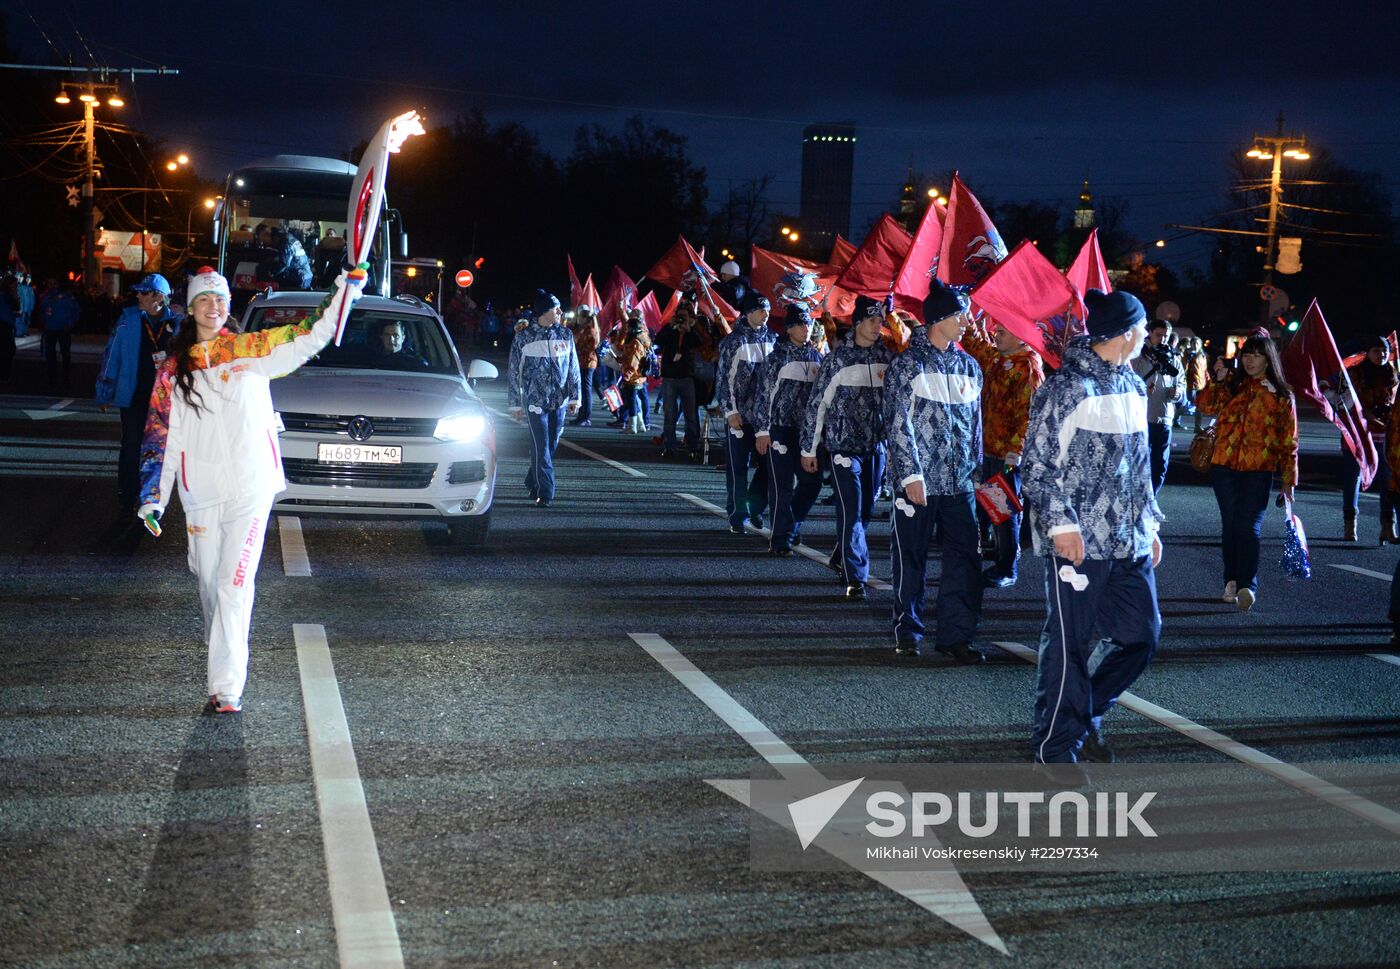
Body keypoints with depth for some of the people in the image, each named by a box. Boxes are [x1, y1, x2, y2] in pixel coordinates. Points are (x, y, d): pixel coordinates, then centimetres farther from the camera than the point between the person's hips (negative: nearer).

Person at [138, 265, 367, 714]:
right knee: (209, 581, 15)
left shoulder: (250, 351, 2)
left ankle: (227, 685, -13)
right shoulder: (173, 369, 8)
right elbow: (162, 436, 9)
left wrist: (348, 286, -13)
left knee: (234, 585, -11)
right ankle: (221, 653, 41)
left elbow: (310, 338, -4)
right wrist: (153, 497, 4)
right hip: (201, 494, 3)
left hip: (250, 490, -3)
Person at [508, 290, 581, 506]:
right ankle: (545, 494, -8)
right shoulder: (523, 337, -1)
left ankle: (532, 483, 29)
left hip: (559, 401, 4)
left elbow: (573, 368, 10)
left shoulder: (565, 334, 7)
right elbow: (515, 373, 3)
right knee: (541, 448, -9)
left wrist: (574, 398, 5)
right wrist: (515, 404, 2)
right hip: (535, 400, -3)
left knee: (551, 446, 10)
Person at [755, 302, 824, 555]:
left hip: (806, 429, 5)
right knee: (782, 484, -5)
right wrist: (762, 431, -10)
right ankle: (780, 539, 3)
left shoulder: (816, 356, 10)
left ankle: (792, 525, 27)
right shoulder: (778, 356, -5)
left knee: (812, 480, 6)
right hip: (780, 428, -5)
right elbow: (764, 394, -6)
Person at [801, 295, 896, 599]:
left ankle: (840, 559, 34)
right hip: (844, 445, -5)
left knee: (866, 510, 13)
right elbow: (816, 403, -2)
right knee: (850, 511, -9)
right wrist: (809, 448, -1)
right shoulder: (837, 358, -6)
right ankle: (856, 577, -7)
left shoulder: (888, 357, 5)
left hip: (877, 445, 5)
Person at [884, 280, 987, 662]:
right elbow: (899, 425, -9)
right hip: (918, 482, -5)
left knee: (965, 559, 0)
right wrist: (912, 475, -15)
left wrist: (976, 470, 15)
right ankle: (908, 631, 18)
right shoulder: (908, 364, -5)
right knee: (911, 559, 5)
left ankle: (956, 635, 7)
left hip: (959, 483, 5)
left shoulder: (969, 366, 13)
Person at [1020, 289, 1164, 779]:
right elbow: (1036, 465, -10)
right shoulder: (1066, 387, -10)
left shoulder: (1134, 387, 15)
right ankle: (1056, 745, 12)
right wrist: (1060, 523, -17)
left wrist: (1150, 525, 20)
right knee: (1069, 643, -1)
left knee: (1141, 634, 8)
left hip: (1130, 540, 8)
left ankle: (1086, 711, 27)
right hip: (1080, 540, -8)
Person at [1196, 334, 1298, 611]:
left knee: (1249, 526, -13)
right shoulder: (1230, 387, 12)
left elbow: (1289, 440, 4)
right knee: (1230, 525, 7)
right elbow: (1204, 403, -3)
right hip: (1224, 466, 3)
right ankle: (1232, 582, 14)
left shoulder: (1281, 395, 4)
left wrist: (1289, 480, 2)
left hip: (1259, 470, -3)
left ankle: (1247, 585, -19)